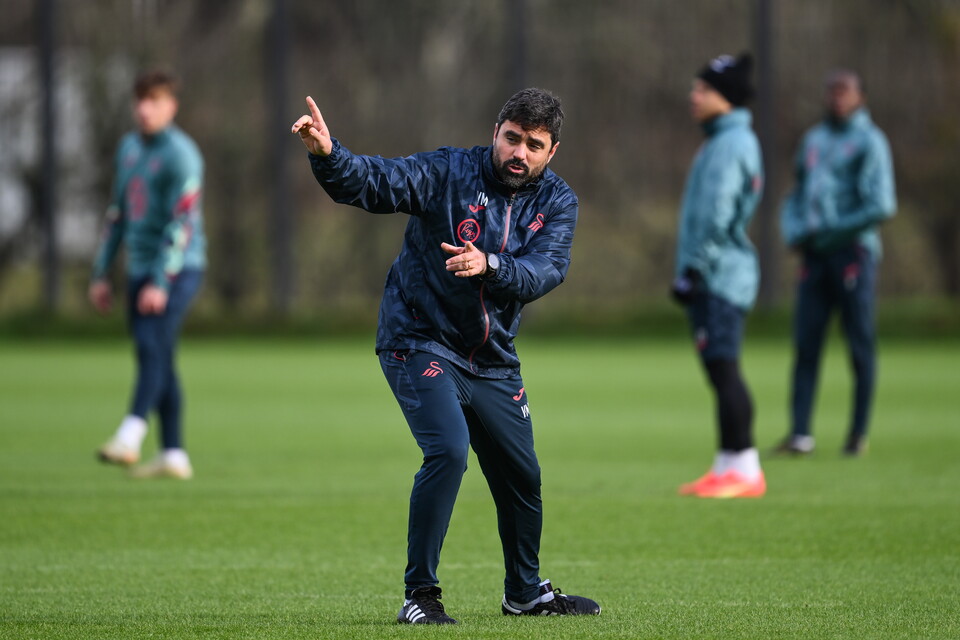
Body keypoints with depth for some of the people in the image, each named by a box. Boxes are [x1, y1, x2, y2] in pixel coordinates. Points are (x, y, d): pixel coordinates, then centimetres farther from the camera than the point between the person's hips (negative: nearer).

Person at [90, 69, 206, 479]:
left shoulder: (180, 154, -10)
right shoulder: (129, 148, 15)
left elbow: (182, 222, -17)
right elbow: (118, 212, 21)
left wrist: (161, 280, -24)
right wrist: (101, 273, 18)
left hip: (176, 270, -8)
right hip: (140, 269, 8)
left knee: (153, 348, -19)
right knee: (157, 360, 6)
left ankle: (130, 436, -29)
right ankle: (173, 455, 8)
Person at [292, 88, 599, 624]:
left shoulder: (557, 202, -1)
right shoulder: (448, 173, -11)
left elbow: (547, 270, -17)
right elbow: (372, 183, -23)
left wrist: (488, 265, -36)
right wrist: (328, 155, -44)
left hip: (493, 362, 5)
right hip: (421, 342, -5)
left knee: (522, 477, 14)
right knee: (448, 451, -25)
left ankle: (526, 591, 37)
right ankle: (420, 594, -16)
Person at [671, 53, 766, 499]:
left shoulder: (730, 145, -13)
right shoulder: (723, 141, 18)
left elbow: (716, 216, -20)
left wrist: (694, 270, -19)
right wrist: (692, 271, 22)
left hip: (720, 277, -10)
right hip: (718, 277, 10)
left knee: (723, 367, -11)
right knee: (719, 370, 11)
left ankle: (743, 469, -12)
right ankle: (729, 466, 14)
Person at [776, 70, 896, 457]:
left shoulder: (869, 142, -3)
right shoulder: (813, 140, 17)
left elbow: (881, 206, -12)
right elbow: (797, 196, 25)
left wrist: (830, 230, -11)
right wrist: (794, 232, 5)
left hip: (853, 251, -5)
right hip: (815, 255, 5)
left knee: (860, 345, -1)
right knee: (805, 344, -3)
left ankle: (858, 433, 4)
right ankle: (800, 433, -7)